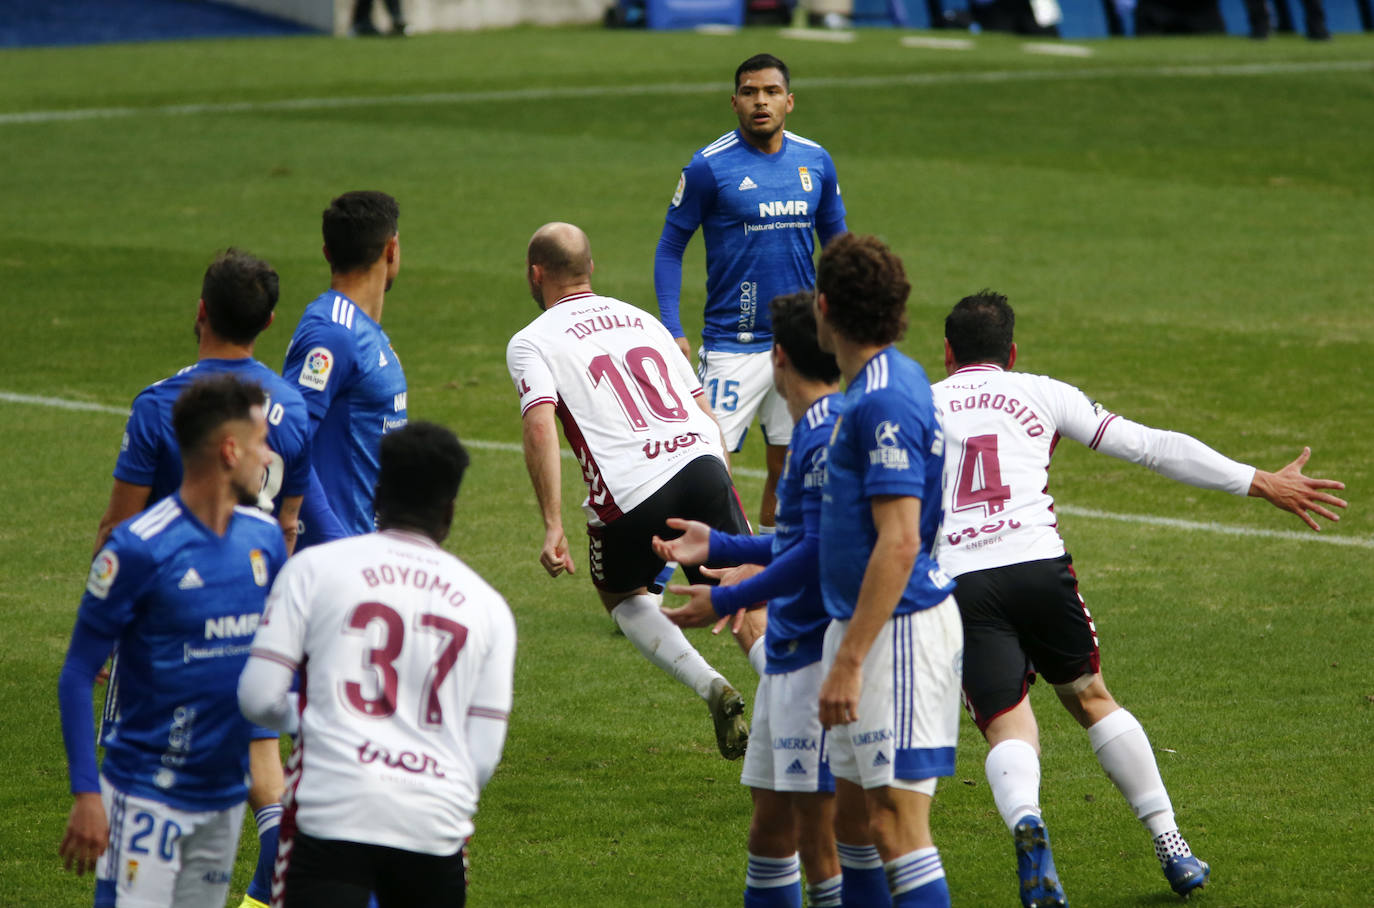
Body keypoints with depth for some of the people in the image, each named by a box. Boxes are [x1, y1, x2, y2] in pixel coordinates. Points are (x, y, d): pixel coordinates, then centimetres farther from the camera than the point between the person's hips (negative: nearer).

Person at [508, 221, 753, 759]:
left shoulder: (532, 342, 8)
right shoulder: (642, 320, 25)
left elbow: (540, 429, -9)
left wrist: (552, 526, -12)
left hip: (629, 493, -3)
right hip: (701, 460, 3)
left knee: (621, 595, 24)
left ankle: (712, 688, 5)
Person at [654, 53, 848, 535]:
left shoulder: (816, 161, 5)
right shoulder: (709, 166, -8)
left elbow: (835, 241, 17)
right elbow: (670, 247, -1)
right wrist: (672, 330, -11)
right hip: (732, 345, -4)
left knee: (788, 463, 9)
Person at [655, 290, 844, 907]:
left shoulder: (827, 434, -16)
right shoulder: (812, 429, 16)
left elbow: (819, 551, -21)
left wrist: (726, 601, -16)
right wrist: (718, 546, 27)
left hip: (821, 655, -10)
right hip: (789, 653, 10)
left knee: (816, 829, -8)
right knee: (770, 825, 14)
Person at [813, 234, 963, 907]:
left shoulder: (885, 401, -18)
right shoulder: (873, 387, 14)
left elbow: (899, 543, -23)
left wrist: (849, 661, -24)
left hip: (898, 628, -11)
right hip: (861, 623, 11)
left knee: (896, 823, -13)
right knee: (852, 816, 14)